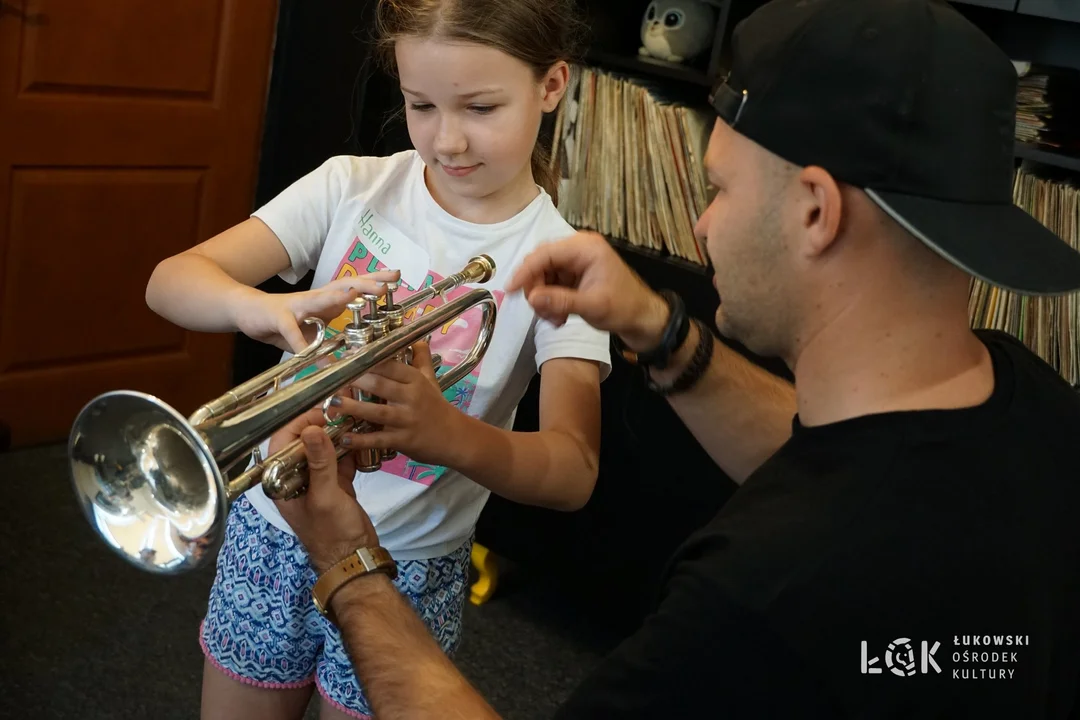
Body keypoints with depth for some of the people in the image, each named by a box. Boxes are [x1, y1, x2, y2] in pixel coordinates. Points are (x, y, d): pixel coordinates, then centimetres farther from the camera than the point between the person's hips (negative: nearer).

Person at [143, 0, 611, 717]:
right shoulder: (353, 187, -8)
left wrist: (449, 434, -46)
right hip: (272, 530, 2)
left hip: (406, 569, -2)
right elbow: (171, 280, -15)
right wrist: (268, 307, -38)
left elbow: (574, 472, -25)